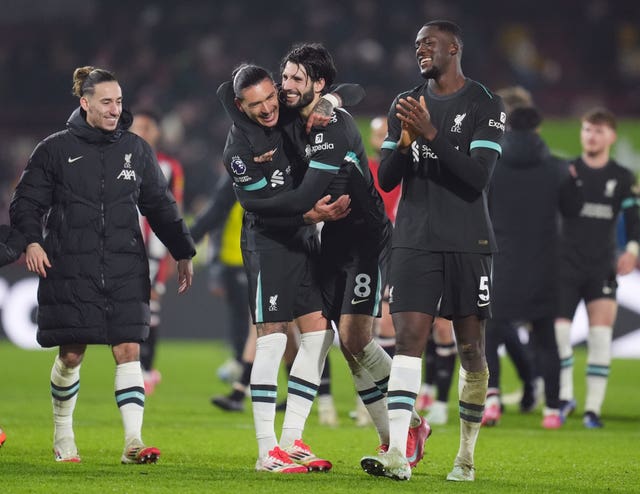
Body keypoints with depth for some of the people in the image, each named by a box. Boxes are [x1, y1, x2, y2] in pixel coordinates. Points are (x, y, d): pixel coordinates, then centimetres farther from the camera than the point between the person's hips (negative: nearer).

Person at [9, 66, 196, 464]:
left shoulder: (137, 150, 10)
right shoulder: (55, 150, 1)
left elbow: (161, 205, 17)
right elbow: (27, 201, 2)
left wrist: (183, 253, 16)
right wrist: (32, 241, -16)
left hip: (126, 270, 2)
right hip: (70, 270, -2)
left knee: (129, 350, -8)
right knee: (71, 355, 2)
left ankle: (133, 442, -12)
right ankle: (63, 436, 22)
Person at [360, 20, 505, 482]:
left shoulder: (485, 106, -2)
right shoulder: (406, 105, 11)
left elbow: (478, 177, -14)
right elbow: (387, 180, 8)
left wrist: (431, 134, -21)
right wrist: (404, 142, -11)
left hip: (469, 243, -2)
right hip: (416, 240, 2)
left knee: (471, 348, 2)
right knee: (409, 339, -10)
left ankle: (466, 456, 14)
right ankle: (398, 453, -18)